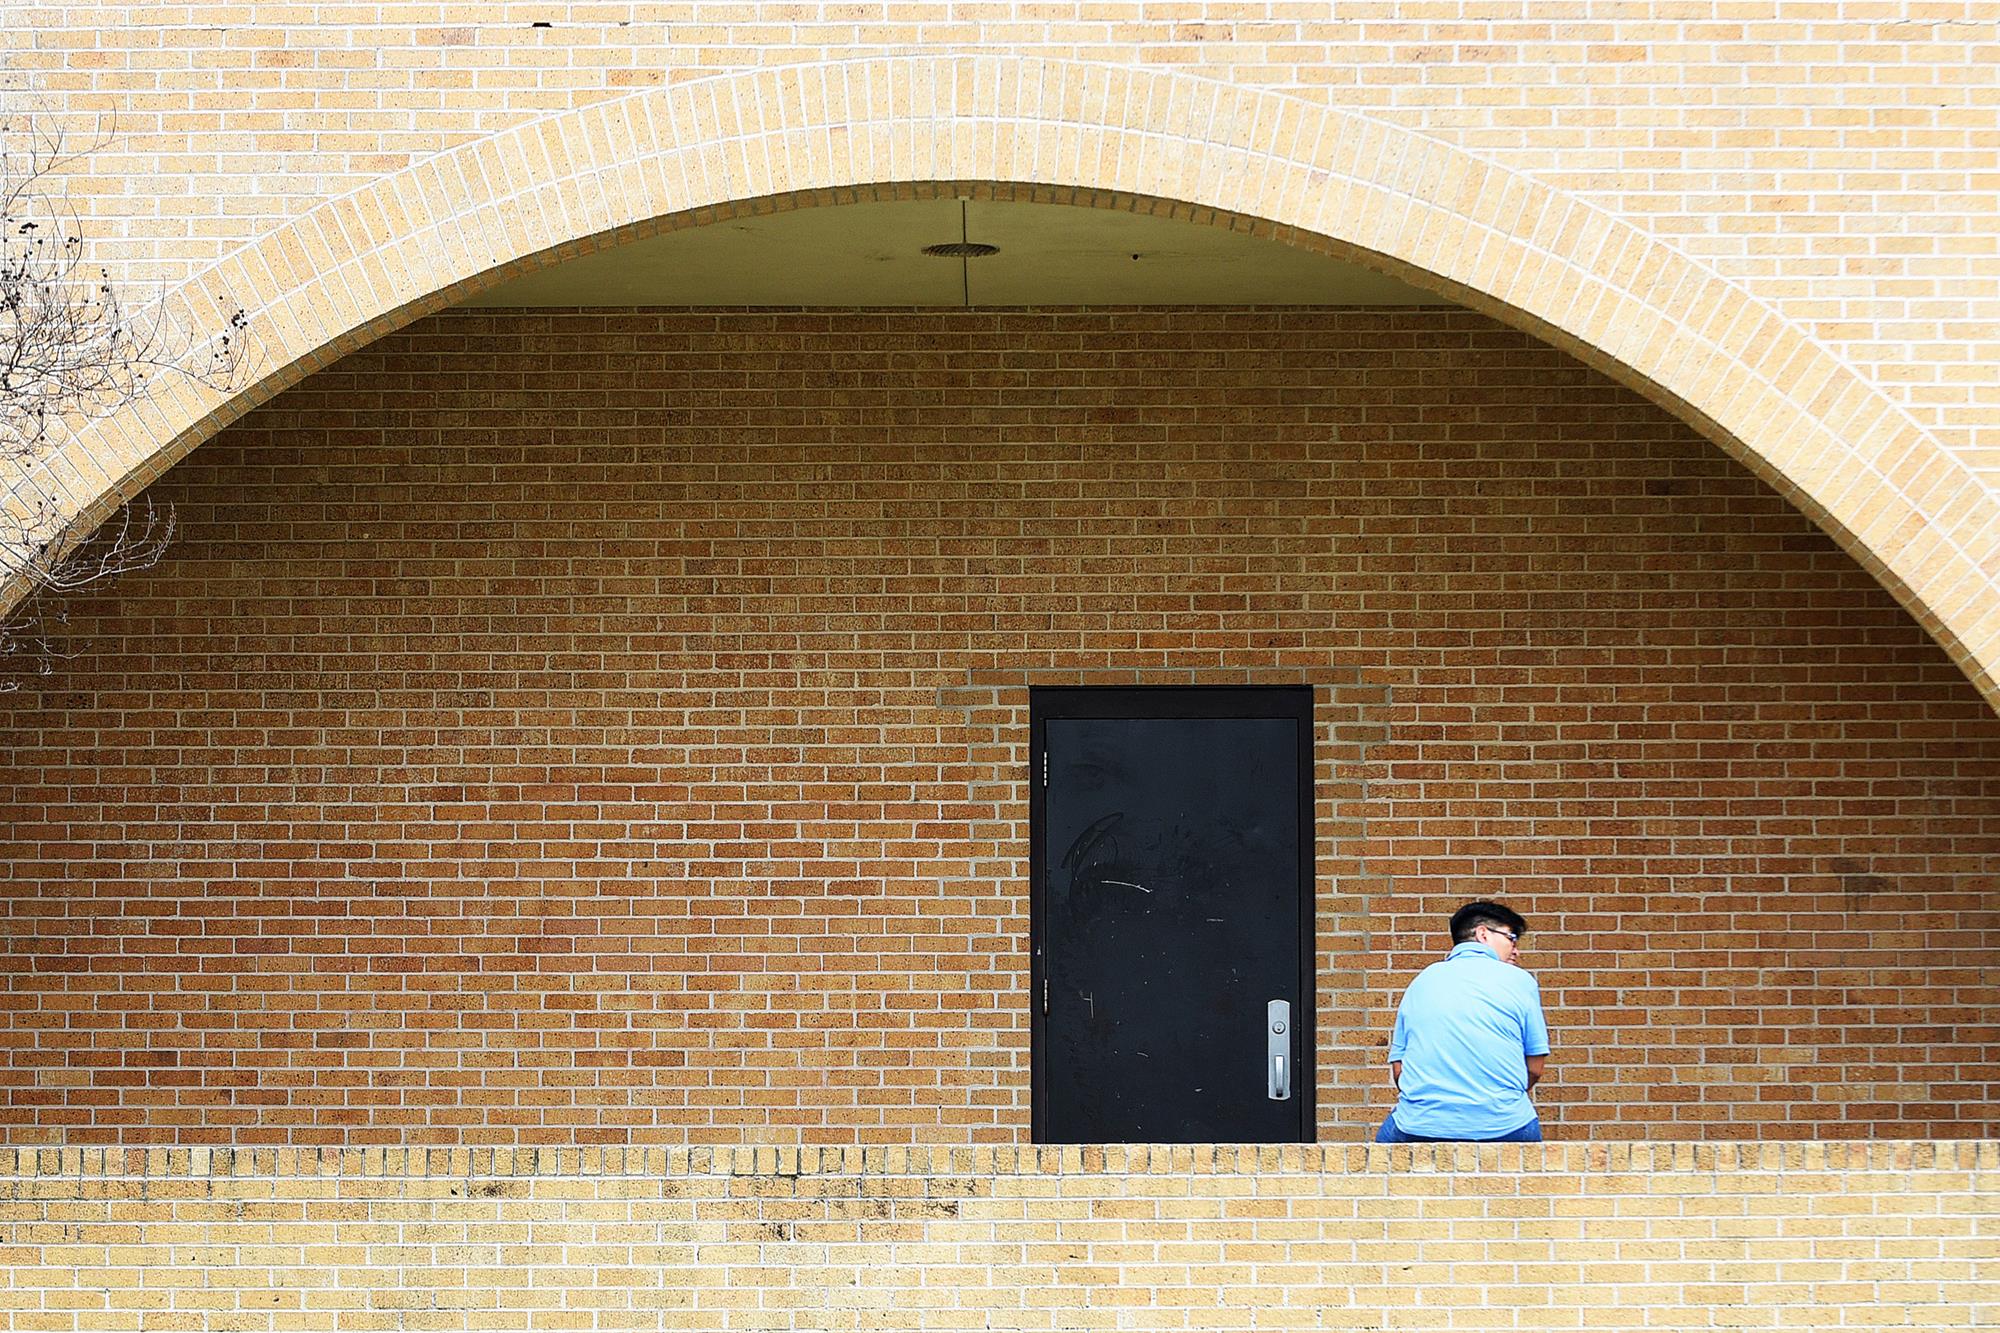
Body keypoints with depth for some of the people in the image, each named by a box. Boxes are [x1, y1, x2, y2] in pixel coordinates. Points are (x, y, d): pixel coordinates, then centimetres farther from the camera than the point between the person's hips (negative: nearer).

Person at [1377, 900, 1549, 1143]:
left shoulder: (1421, 980, 14)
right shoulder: (1519, 981, 6)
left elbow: (1398, 1068, 11)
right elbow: (1535, 1068, 6)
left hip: (1421, 1129, 2)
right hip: (1502, 1129, -2)